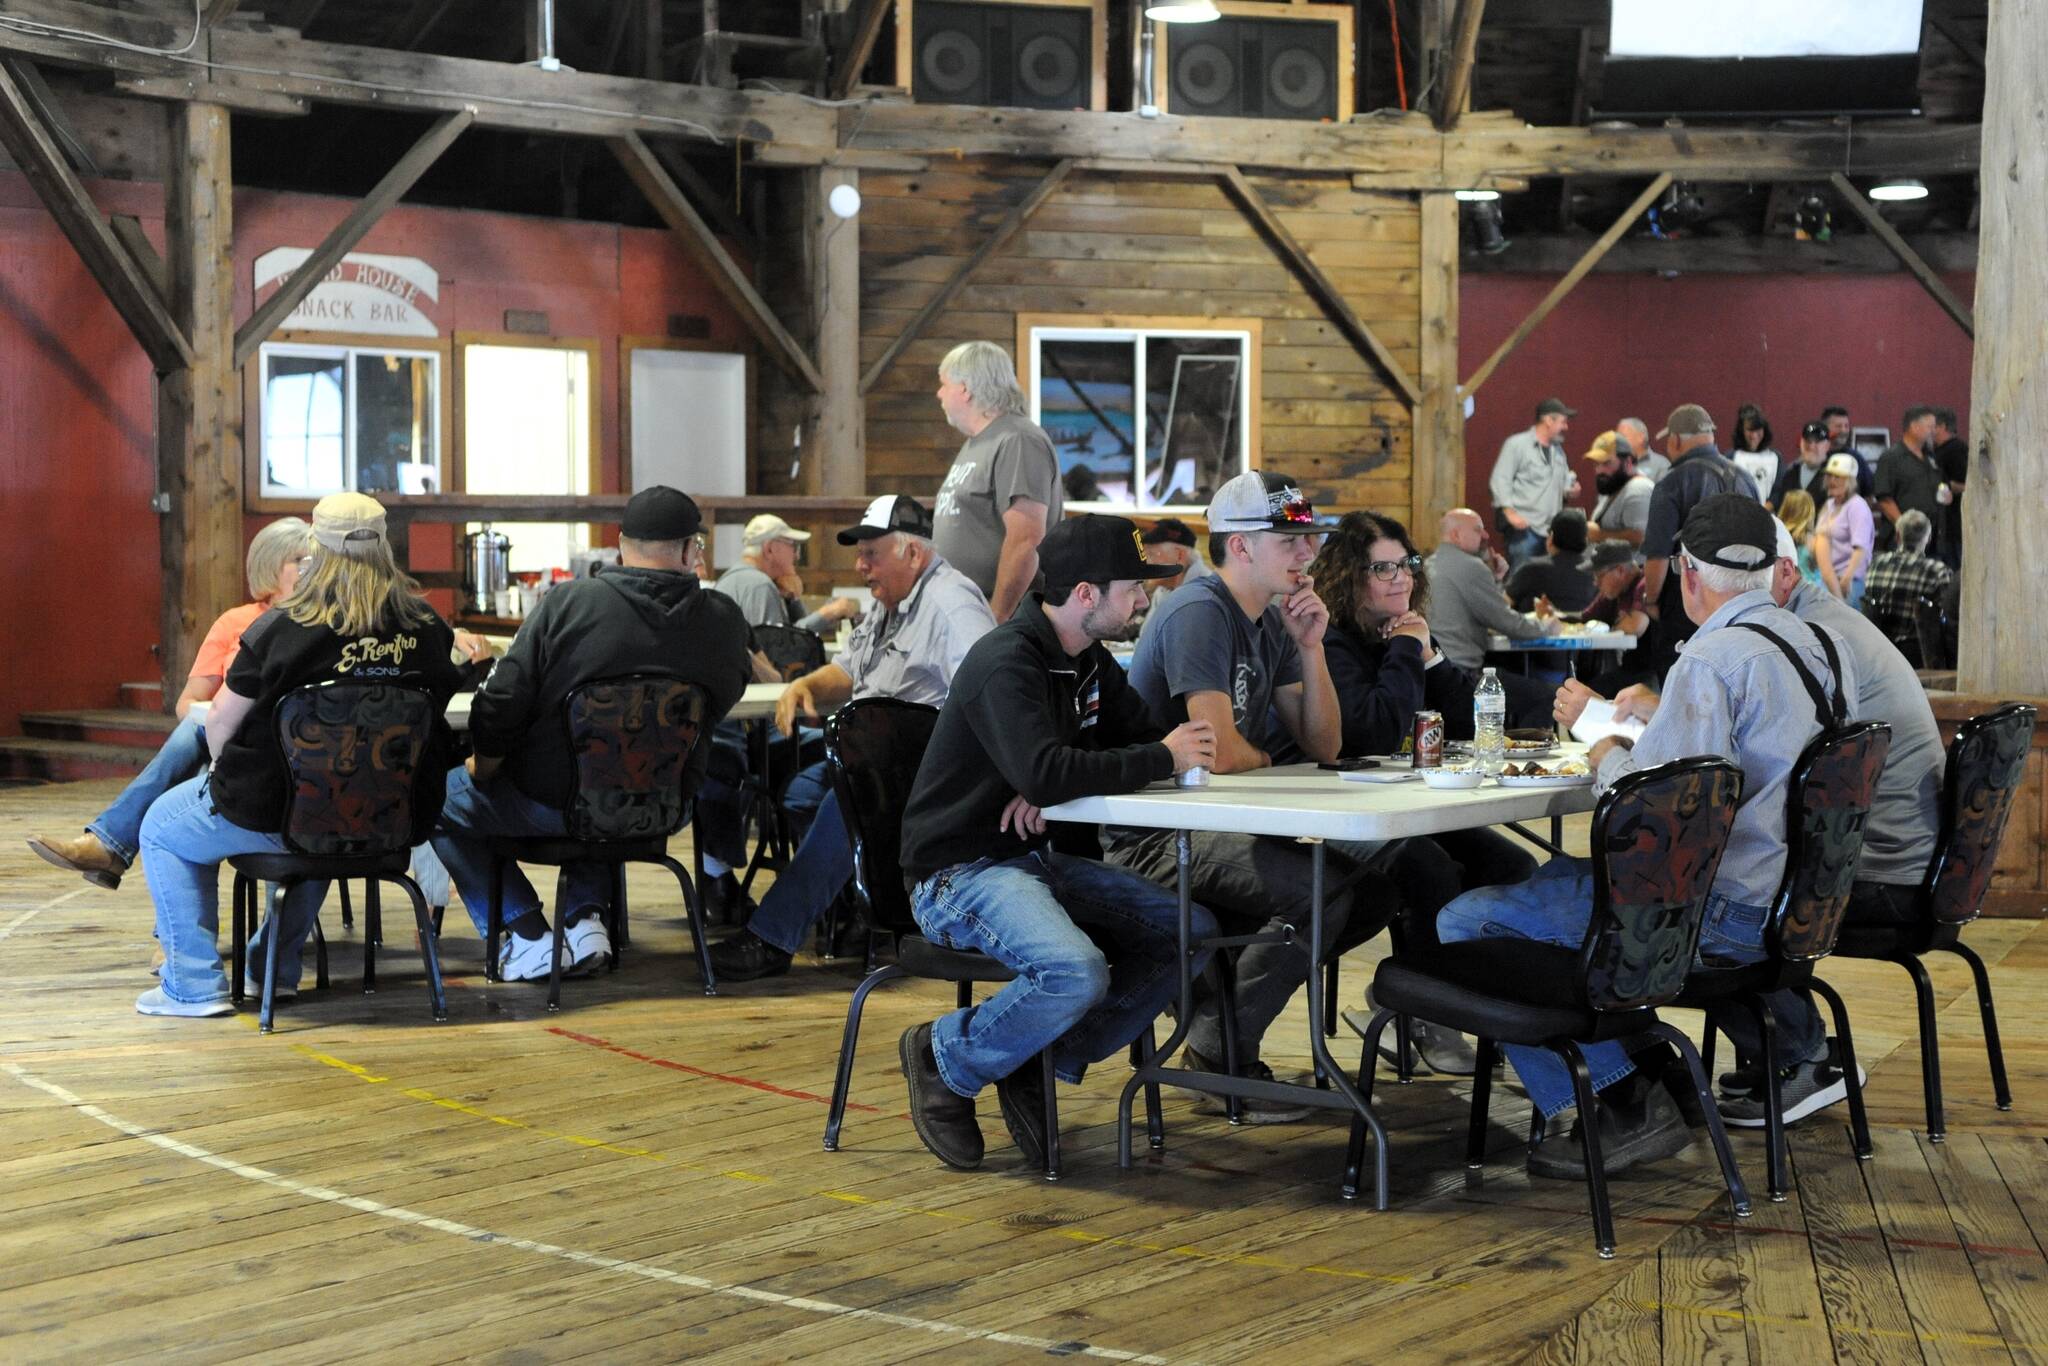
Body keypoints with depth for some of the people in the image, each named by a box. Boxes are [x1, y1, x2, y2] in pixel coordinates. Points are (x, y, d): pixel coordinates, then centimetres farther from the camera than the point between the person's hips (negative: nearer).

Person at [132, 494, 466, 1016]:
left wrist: (224, 772, 13)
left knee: (162, 830, 22)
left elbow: (220, 723, -10)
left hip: (277, 815, -5)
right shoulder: (428, 630, -5)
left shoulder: (281, 630, -18)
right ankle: (275, 970, 43)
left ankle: (194, 984, 18)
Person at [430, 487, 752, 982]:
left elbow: (500, 710, -12)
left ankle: (526, 937, 12)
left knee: (444, 797, 20)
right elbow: (722, 700, 10)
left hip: (553, 807, -4)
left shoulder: (567, 601, -15)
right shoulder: (724, 618, -10)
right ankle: (584, 915, 25)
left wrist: (481, 770, 6)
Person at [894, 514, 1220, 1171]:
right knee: (1079, 974, -33)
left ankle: (1044, 1065, 1)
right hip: (961, 869, -9)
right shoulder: (1006, 662, -19)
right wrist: (1163, 758, -21)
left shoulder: (1091, 662, 10)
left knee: (1190, 931, -4)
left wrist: (1055, 786, -12)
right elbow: (1041, 772, -33)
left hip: (1037, 857, 9)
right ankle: (947, 1057, -6)